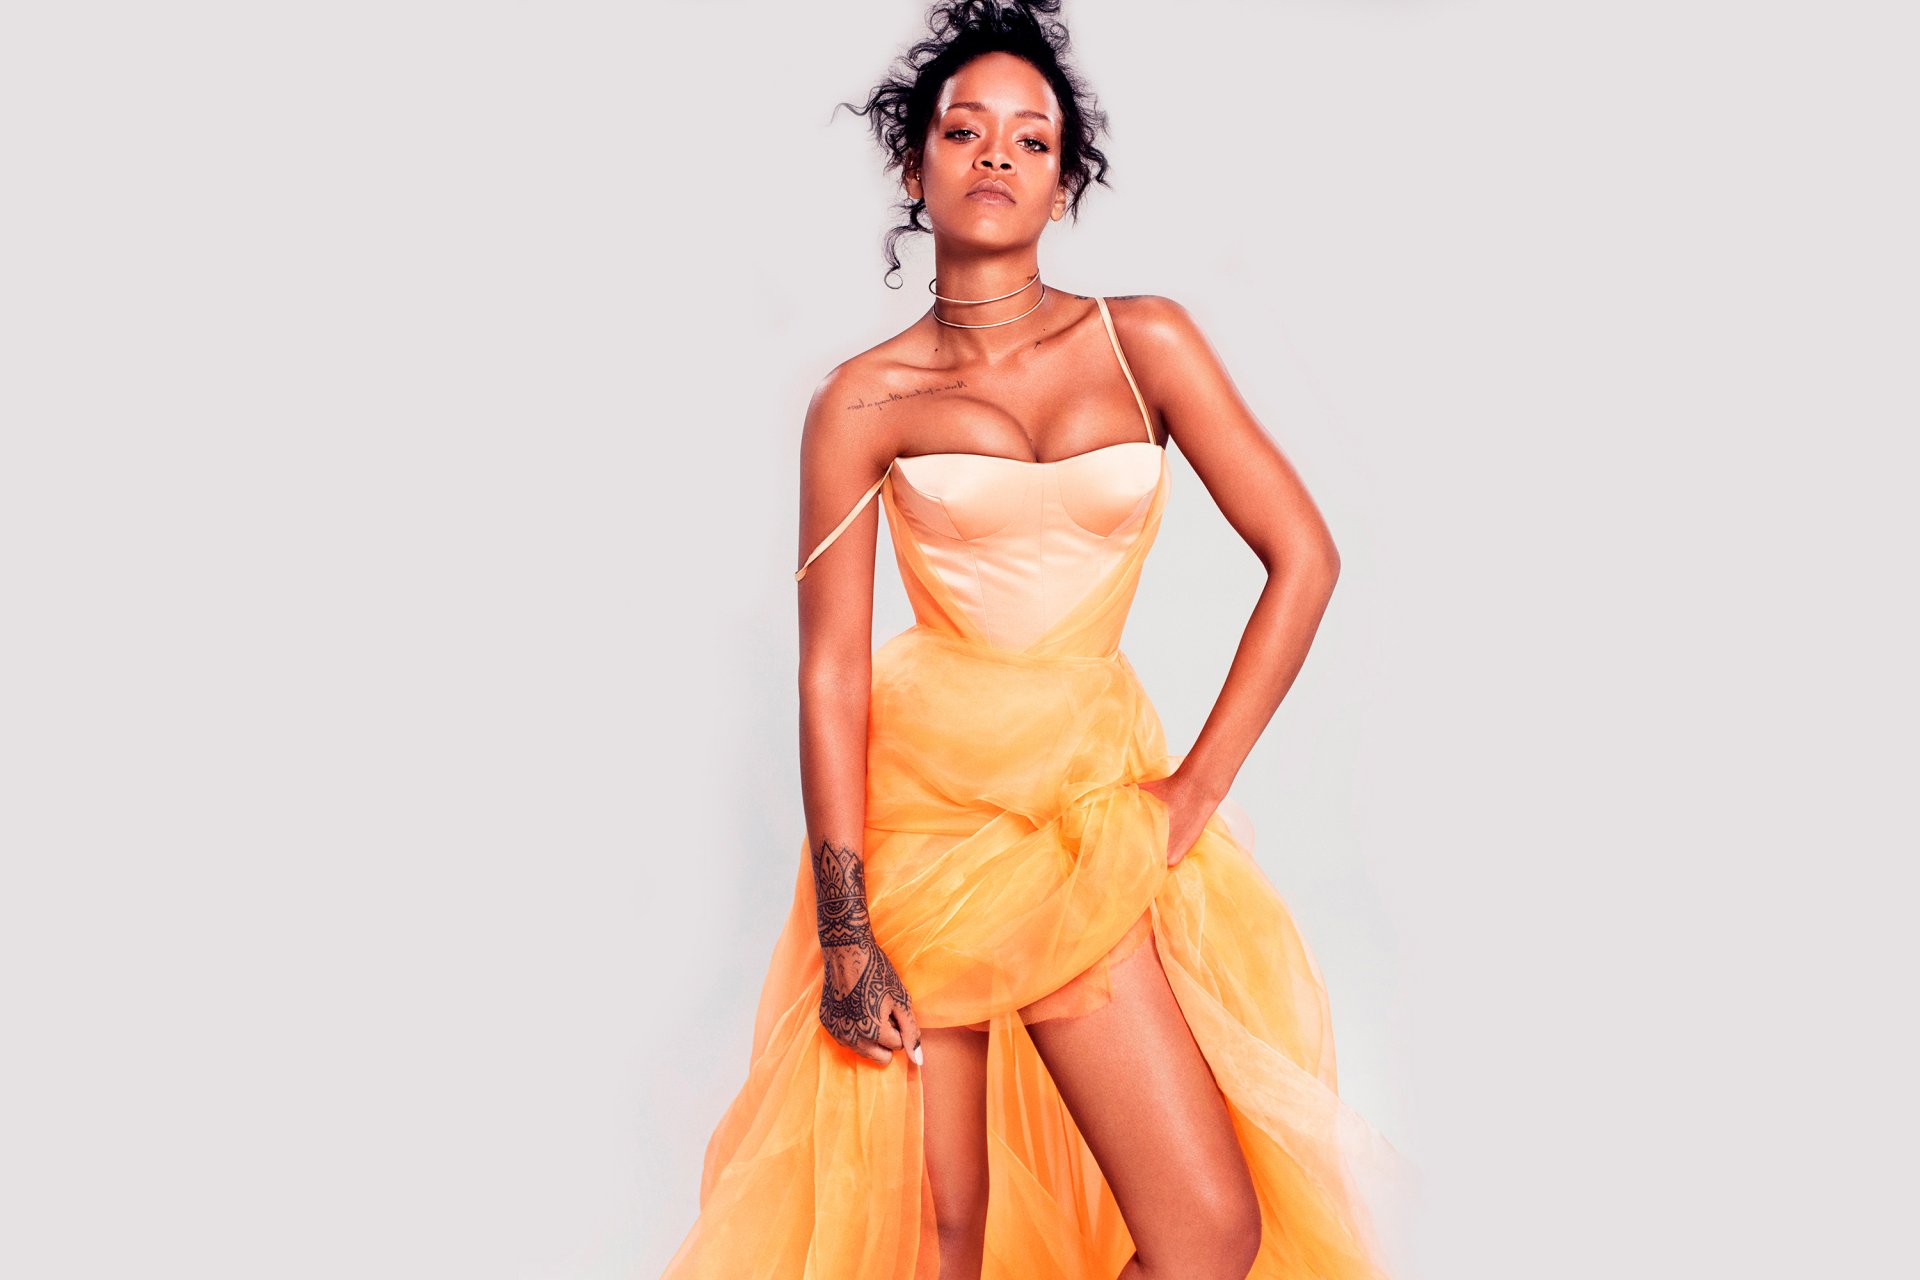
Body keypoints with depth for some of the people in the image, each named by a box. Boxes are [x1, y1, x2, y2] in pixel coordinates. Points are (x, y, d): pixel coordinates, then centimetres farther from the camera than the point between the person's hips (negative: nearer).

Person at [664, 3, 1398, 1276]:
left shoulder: (1145, 343, 3)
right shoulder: (864, 399, 0)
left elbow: (1304, 555, 2)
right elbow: (831, 670, -4)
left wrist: (1198, 787, -2)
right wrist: (845, 931, -9)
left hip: (1093, 805, 2)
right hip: (917, 792, -1)